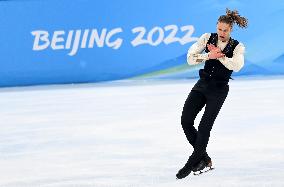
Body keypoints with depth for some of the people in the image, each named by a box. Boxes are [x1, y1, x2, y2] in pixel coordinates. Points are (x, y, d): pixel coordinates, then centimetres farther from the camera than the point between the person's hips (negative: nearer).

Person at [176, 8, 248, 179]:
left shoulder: (237, 47, -3)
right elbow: (190, 58, -7)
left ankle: (191, 164, 3)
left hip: (219, 90, -3)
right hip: (202, 85, 3)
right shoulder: (208, 38, 2)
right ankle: (204, 158, 10)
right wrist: (209, 56, -21)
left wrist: (219, 55, -19)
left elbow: (237, 65, -24)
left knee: (204, 127, -8)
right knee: (186, 121, -6)